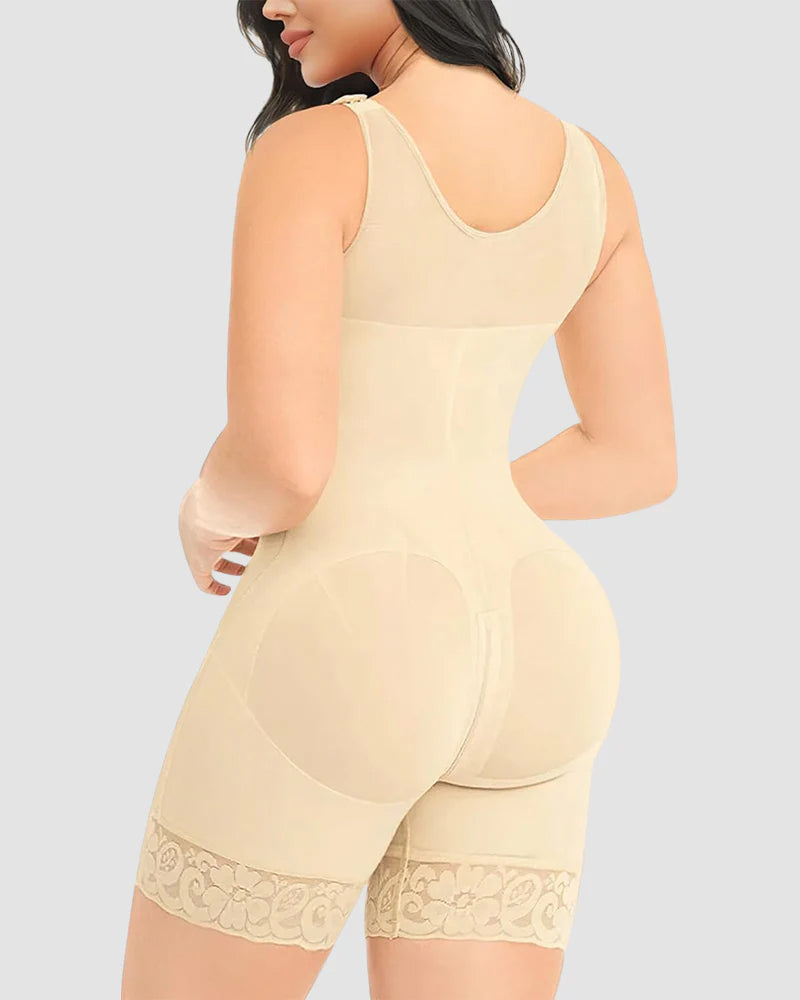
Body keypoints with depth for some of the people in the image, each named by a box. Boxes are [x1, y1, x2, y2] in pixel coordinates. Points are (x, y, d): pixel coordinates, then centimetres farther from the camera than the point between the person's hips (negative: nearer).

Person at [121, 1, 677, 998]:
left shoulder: (307, 153, -11)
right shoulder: (591, 169, 9)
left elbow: (280, 458, -20)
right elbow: (639, 460, 12)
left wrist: (206, 518, 4)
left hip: (335, 655, -6)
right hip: (513, 665, 6)